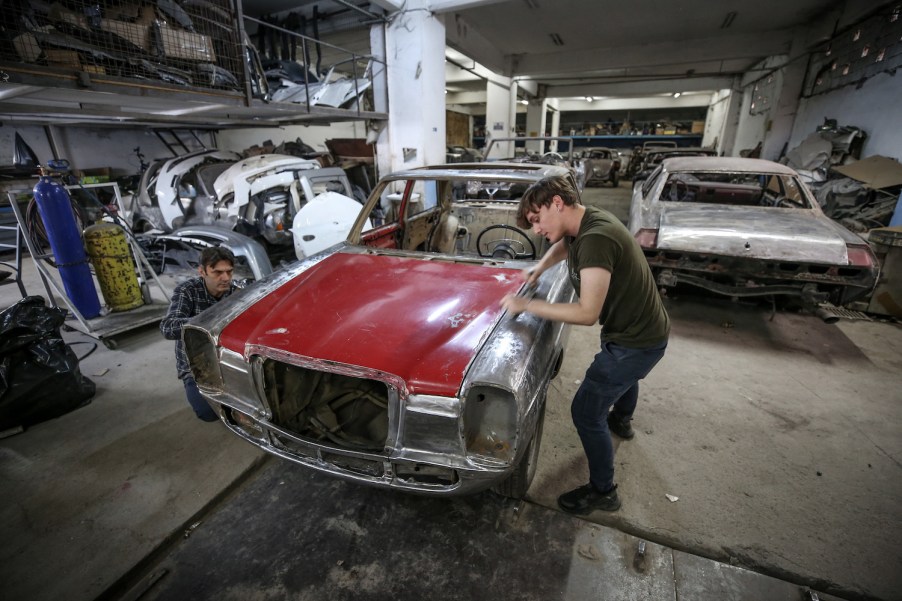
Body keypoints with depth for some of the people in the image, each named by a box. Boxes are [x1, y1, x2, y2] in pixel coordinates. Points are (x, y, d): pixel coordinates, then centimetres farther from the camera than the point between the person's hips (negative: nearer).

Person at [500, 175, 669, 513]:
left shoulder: (595, 239, -31)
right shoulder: (588, 221, -3)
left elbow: (587, 313, -34)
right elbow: (564, 244, 21)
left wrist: (526, 305, -28)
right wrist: (540, 267, 5)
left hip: (637, 342, -10)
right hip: (643, 328, 10)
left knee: (586, 412, -1)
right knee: (623, 373, 36)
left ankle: (603, 492, 20)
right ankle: (621, 421, 67)